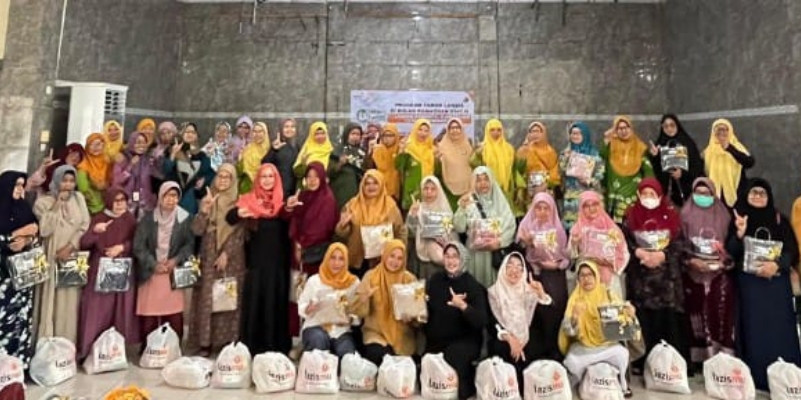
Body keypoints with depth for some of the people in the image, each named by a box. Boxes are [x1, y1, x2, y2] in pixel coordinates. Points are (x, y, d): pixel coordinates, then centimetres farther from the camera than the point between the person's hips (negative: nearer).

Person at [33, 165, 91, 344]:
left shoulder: (79, 198, 6)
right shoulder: (43, 202, 0)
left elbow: (85, 227, 1)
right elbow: (44, 229, -13)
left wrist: (69, 247, -10)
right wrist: (57, 205, -12)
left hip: (72, 258, 2)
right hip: (50, 259, -1)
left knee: (69, 302, 3)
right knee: (49, 301, -1)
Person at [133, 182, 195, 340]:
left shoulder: (185, 219, -2)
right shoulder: (148, 218, 0)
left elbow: (189, 244, -1)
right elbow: (138, 246, -3)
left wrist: (176, 260, -14)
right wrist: (154, 264, -11)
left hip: (174, 273, 0)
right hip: (150, 273, 1)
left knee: (174, 317, 0)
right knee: (148, 318, 2)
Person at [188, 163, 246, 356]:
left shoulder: (238, 203, 0)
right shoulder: (207, 200, 7)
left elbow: (239, 233, -5)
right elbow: (197, 230, -3)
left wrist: (226, 254, -12)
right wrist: (204, 210, -18)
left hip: (232, 258, -2)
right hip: (209, 257, 2)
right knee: (207, 299, 1)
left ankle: (228, 340, 10)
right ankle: (205, 342, 7)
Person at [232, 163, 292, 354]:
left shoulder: (283, 201, 4)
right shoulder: (249, 200, 4)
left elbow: (291, 226, -12)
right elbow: (229, 218, -9)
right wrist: (238, 213, -32)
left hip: (278, 260, 0)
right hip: (256, 259, 0)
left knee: (276, 302, 6)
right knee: (254, 301, 4)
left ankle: (276, 347, 16)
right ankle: (251, 346, 15)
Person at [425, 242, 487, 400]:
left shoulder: (473, 285, -12)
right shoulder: (434, 280, 0)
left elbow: (482, 321, -21)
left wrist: (463, 306, -38)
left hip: (465, 340, -4)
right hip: (436, 340, 4)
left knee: (454, 355, -34)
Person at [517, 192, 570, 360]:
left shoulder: (558, 229, 8)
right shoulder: (526, 226, 2)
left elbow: (567, 257, 8)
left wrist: (556, 265, -10)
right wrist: (526, 244, -23)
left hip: (556, 277, 2)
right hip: (535, 277, -1)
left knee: (555, 312, -4)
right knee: (538, 313, -8)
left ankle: (555, 353, 9)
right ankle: (538, 354, 4)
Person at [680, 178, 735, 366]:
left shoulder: (723, 216, 9)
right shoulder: (686, 215, 4)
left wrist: (724, 261, -9)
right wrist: (691, 260, -13)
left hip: (719, 273, 1)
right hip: (694, 273, -1)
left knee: (720, 315, -2)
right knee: (698, 314, 0)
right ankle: (699, 357, 7)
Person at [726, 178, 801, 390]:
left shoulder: (779, 219, 9)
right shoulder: (738, 219, 5)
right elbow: (730, 254, -2)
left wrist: (776, 265, -16)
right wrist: (740, 233, -18)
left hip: (777, 283, 1)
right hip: (750, 283, -1)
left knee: (780, 330, -2)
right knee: (755, 331, -1)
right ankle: (756, 379, 5)